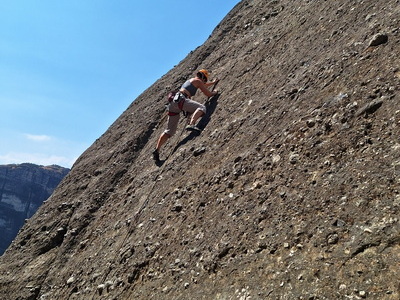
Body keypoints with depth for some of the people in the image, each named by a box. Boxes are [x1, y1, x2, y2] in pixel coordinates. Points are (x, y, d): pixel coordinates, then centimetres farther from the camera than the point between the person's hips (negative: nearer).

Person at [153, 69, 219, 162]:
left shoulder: (190, 80, 34)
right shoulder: (198, 81, 9)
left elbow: (203, 86, 52)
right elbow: (208, 94, 7)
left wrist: (213, 83, 65)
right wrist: (215, 92, 28)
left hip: (173, 102, 8)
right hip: (180, 100, -8)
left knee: (170, 130, 8)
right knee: (202, 108, -20)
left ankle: (157, 149, 1)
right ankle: (191, 124, -44)